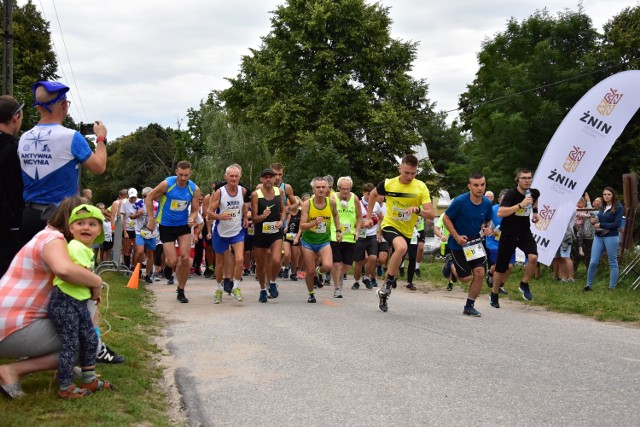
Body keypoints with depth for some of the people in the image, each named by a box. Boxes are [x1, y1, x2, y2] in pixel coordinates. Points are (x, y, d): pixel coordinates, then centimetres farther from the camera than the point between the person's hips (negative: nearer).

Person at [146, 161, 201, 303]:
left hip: (183, 226, 2)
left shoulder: (194, 189, -8)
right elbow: (149, 199, -6)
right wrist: (151, 219, -8)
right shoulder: (167, 184, -17)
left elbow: (194, 210, 1)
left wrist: (192, 218, -22)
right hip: (166, 226, -2)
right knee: (172, 262, -6)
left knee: (185, 258, -10)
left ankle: (181, 291, 7)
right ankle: (166, 260, 35)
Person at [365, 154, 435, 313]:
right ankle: (387, 286, -20)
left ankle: (383, 293, 36)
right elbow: (373, 195, 11)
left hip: (407, 231, 3)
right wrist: (369, 217, 10)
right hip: (390, 226, -3)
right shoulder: (388, 184, -11)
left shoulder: (421, 188, -13)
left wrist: (418, 210, -38)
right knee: (402, 247, -34)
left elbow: (431, 215, -18)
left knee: (395, 268, 11)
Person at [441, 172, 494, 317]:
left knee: (479, 272, -9)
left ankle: (469, 306, 8)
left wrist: (487, 228, -11)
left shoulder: (487, 203, -5)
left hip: (476, 242, 4)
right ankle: (451, 266, 32)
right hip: (458, 244, -4)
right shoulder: (460, 201, -20)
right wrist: (457, 237, -18)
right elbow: (446, 218, -10)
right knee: (466, 277, -4)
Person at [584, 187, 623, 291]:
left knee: (613, 263, 3)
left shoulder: (618, 207, -5)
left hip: (611, 237, -6)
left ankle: (612, 288, 8)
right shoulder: (602, 207, 14)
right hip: (598, 237, 6)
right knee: (593, 262, 2)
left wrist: (600, 225, -14)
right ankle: (588, 285, 12)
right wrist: (593, 221, 1)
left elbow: (617, 224, -13)